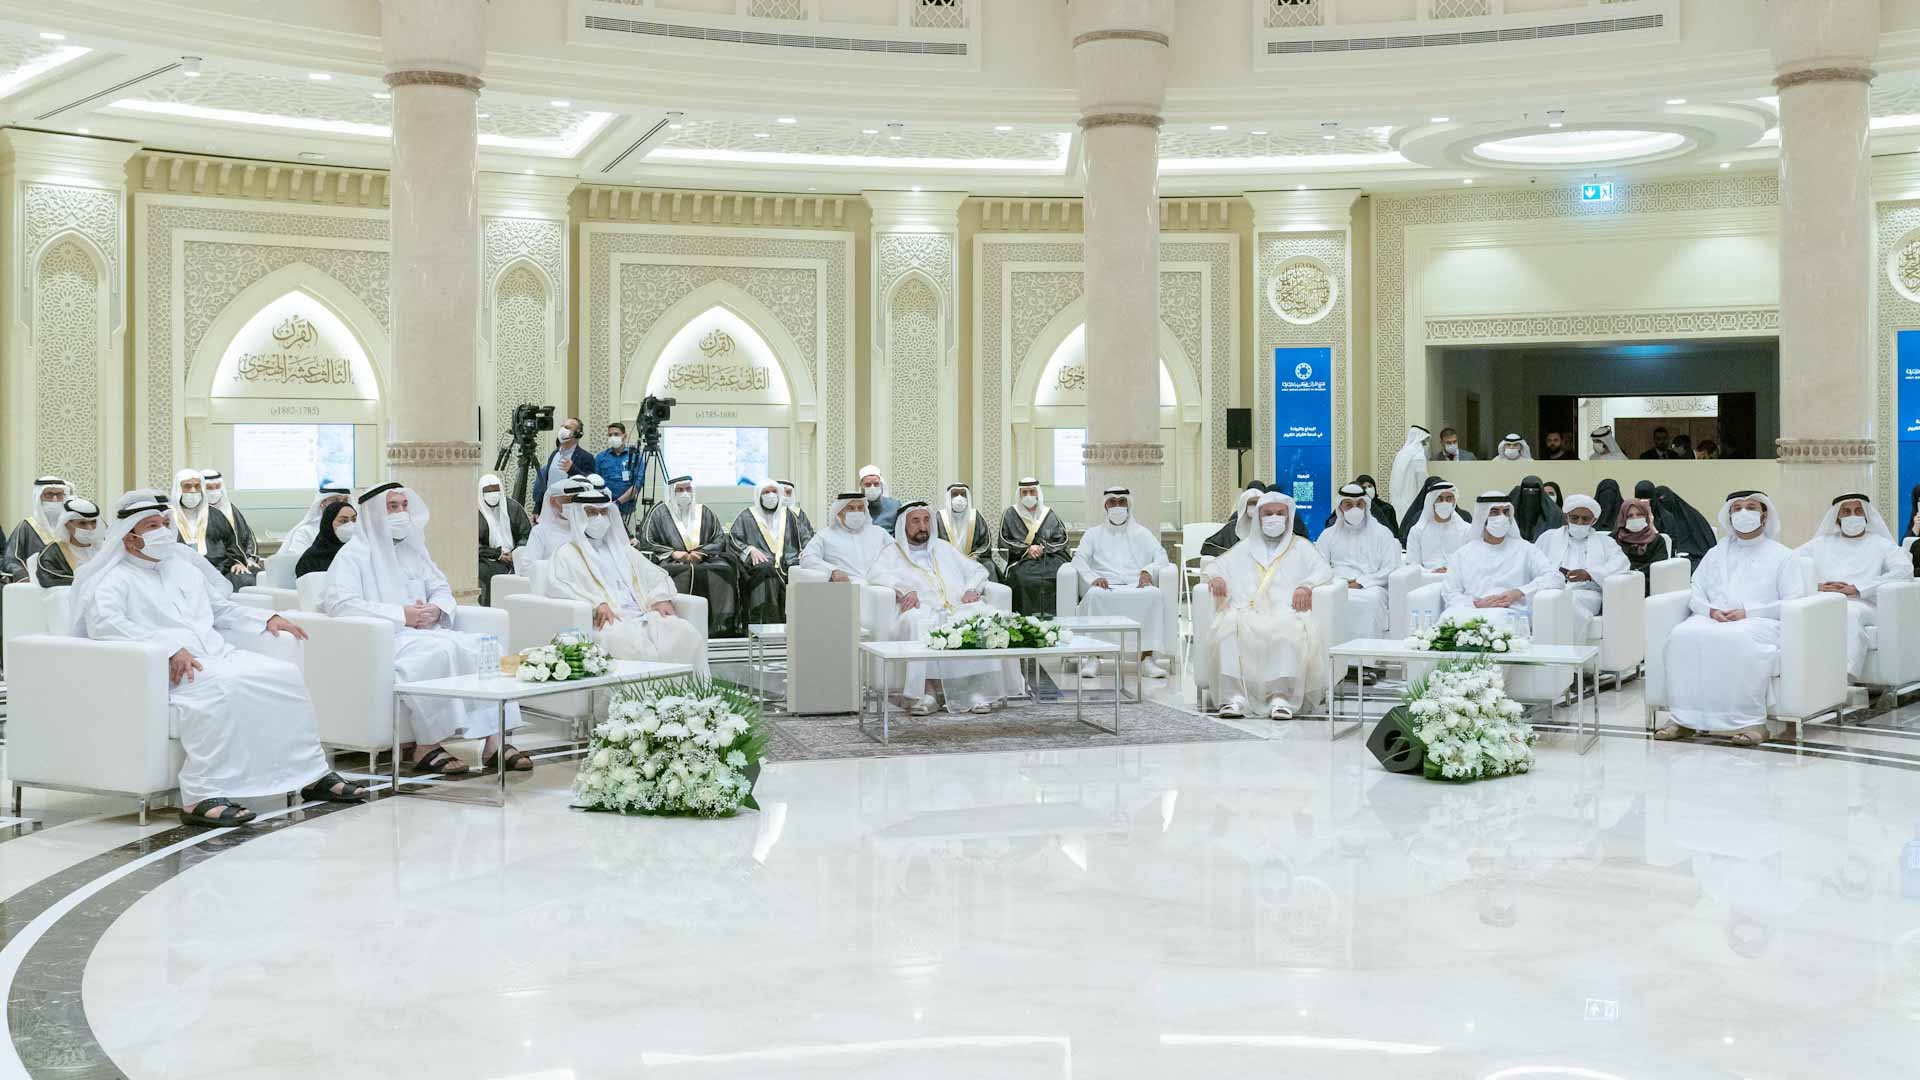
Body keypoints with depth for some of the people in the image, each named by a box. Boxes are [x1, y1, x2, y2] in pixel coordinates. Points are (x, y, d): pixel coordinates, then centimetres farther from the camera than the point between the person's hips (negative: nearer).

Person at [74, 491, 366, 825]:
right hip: (169, 670, -8)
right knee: (222, 686, -37)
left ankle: (312, 775, -1)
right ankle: (201, 797, -39)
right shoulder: (114, 579, 1)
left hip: (216, 655, 8)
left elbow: (221, 607, 35)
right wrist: (170, 648, -29)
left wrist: (267, 619, 17)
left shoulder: (185, 567, 26)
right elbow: (103, 622, -19)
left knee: (286, 675, -10)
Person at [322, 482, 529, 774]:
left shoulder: (412, 548, 21)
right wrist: (402, 615, -18)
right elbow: (339, 603, -15)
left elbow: (442, 588, 23)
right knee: (440, 652, -35)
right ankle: (427, 748, -29)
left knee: (485, 646, -18)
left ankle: (493, 741, -24)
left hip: (423, 632, 7)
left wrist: (436, 608, -4)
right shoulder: (354, 554, -1)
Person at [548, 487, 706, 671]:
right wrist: (596, 603, -18)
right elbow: (556, 585, -4)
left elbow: (657, 576, 29)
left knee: (685, 633, -24)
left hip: (644, 615, 5)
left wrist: (661, 598, 5)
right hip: (607, 621, -5)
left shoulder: (623, 550, 32)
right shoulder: (568, 554, 15)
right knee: (630, 643, -39)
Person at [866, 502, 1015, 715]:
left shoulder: (943, 548, 32)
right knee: (917, 622, -40)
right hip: (924, 610, -3)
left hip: (958, 608, 3)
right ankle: (925, 692, -40)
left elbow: (978, 570, 29)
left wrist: (972, 589, 6)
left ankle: (978, 688, -32)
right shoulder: (892, 552, 21)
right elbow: (876, 574, 0)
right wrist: (904, 590, -17)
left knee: (987, 616, -30)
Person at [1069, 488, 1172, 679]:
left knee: (1154, 594, -35)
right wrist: (1093, 578, -15)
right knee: (1093, 595, -37)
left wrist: (1148, 571, -12)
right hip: (1105, 587, -1)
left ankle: (1146, 657, -36)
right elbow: (1079, 560, 7)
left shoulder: (1142, 533, 25)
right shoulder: (1094, 534, 23)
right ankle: (1093, 657, -36)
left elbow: (1161, 558, 12)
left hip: (1136, 585, 1)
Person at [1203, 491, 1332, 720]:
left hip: (1283, 612, -1)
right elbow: (1218, 565, 23)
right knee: (1230, 624, -35)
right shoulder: (1245, 547, 32)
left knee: (1289, 628, -38)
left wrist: (1306, 584, -12)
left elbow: (1324, 570, 10)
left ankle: (1281, 695, -42)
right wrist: (1216, 577, -2)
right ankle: (1234, 695, -39)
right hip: (1246, 612, 1)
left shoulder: (1300, 547, 26)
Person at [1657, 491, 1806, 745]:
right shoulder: (1715, 554, 27)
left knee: (1738, 640, -40)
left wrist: (1747, 612, -11)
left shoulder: (1781, 555, 15)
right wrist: (1711, 610, -5)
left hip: (1759, 621, -4)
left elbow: (1794, 602, 2)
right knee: (1684, 636, -31)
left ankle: (1750, 721, -37)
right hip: (1713, 619, 4)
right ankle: (1685, 717, -31)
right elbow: (1695, 594, 19)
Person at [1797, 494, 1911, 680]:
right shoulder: (1821, 544, 30)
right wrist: (1816, 586, -3)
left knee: (1851, 613, -40)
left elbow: (1905, 571, 2)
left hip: (1860, 605, -2)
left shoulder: (1882, 545, 22)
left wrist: (1856, 589, -7)